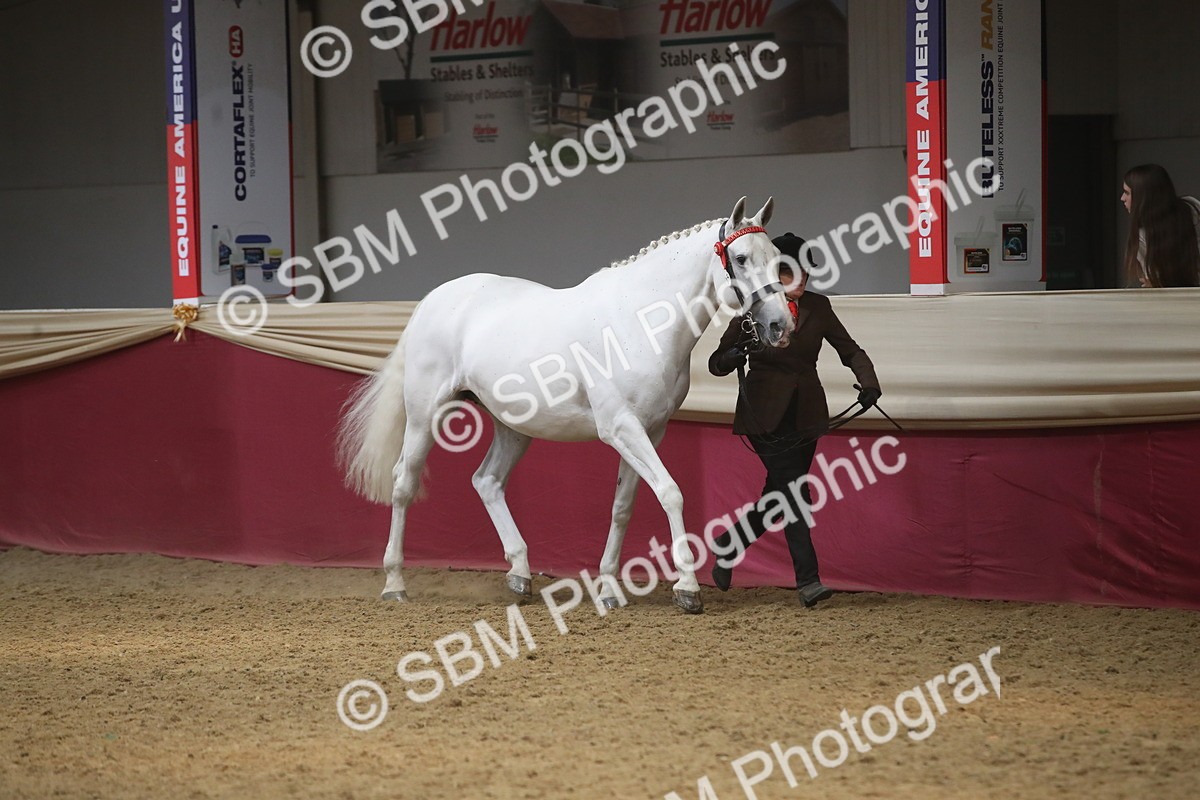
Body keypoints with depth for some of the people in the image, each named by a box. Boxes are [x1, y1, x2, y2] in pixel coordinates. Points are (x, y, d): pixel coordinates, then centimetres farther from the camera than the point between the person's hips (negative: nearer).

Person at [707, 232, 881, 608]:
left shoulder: (817, 307, 6)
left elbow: (850, 350, 7)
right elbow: (716, 363, -1)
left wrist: (868, 381, -12)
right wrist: (731, 358, -25)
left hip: (805, 415, 5)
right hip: (767, 415, -5)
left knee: (779, 495, 10)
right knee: (793, 491, -14)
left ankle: (728, 543, 33)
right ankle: (808, 580, -15)